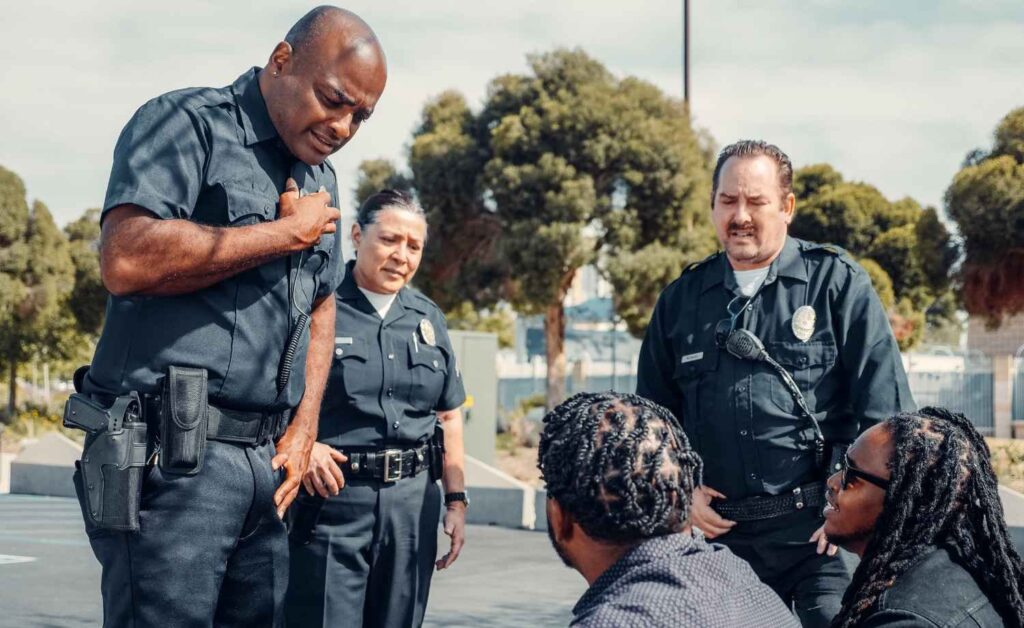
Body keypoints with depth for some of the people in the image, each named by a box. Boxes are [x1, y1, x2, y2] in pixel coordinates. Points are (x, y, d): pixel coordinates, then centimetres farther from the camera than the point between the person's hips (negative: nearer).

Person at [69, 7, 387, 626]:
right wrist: (288, 232, -11)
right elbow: (126, 261, -22)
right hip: (169, 458, -8)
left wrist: (304, 428, 13)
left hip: (268, 459, 8)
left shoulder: (321, 177, 19)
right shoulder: (188, 124, -5)